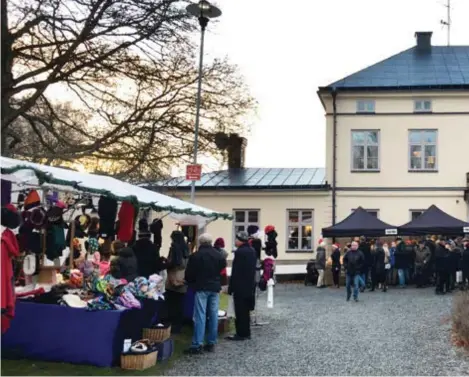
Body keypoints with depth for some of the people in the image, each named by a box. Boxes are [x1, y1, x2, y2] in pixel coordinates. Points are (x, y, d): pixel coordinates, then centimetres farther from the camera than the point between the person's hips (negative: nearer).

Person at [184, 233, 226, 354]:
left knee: (200, 316, -7)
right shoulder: (219, 255, 6)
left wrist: (191, 283, 13)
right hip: (215, 288, 5)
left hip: (201, 288, -4)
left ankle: (197, 344, -10)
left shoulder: (195, 256, -9)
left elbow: (189, 274, -5)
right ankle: (211, 343, 11)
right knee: (213, 316, 8)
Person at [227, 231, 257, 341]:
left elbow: (235, 272, -19)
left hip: (240, 287, -9)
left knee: (240, 311, -3)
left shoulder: (239, 252, -18)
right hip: (249, 286, 9)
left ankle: (241, 334, 0)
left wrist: (230, 288, -14)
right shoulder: (252, 251, 9)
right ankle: (246, 333, 21)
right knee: (245, 310, 15)